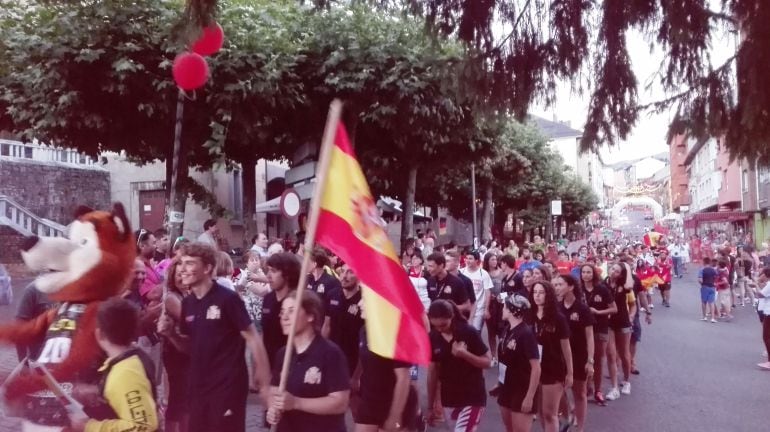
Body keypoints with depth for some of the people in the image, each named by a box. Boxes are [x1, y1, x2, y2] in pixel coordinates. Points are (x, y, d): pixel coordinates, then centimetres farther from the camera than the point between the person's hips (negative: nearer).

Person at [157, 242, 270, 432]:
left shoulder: (227, 298, -14)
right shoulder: (187, 303, 6)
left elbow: (252, 338, -13)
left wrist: (265, 383, -14)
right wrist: (171, 334, -4)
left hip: (228, 385, -7)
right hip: (198, 386, 7)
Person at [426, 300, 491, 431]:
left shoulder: (469, 333, -15)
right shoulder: (433, 338, -5)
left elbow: (487, 361, -8)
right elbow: (432, 372, 3)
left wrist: (464, 354, -25)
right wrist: (431, 404, 7)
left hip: (473, 398, -4)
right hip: (449, 400, 4)